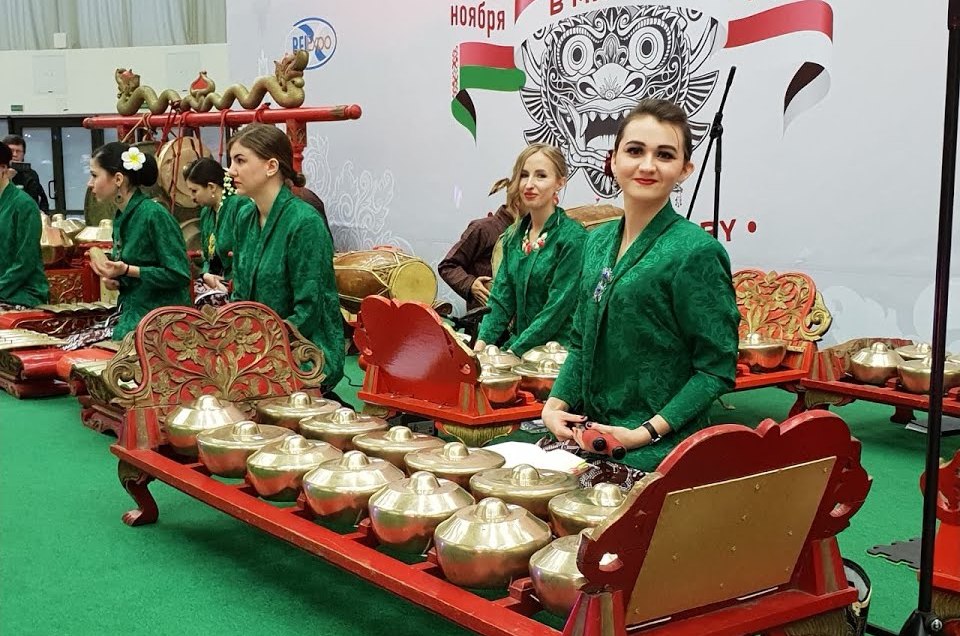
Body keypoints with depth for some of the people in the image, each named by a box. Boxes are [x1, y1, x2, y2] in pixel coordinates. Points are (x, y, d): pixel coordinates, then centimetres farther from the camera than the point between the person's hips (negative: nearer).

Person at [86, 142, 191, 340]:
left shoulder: (154, 214, -16)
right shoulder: (121, 218, 9)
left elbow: (179, 275, -18)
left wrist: (127, 270, -21)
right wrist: (115, 280, 1)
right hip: (131, 313, 7)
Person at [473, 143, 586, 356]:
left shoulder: (573, 237, -9)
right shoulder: (514, 235, 11)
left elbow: (557, 309, -13)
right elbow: (501, 298, 9)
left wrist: (513, 352, -16)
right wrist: (482, 342, -7)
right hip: (515, 344, 5)